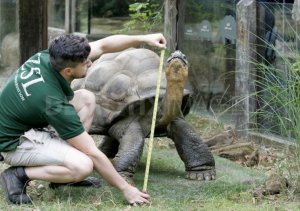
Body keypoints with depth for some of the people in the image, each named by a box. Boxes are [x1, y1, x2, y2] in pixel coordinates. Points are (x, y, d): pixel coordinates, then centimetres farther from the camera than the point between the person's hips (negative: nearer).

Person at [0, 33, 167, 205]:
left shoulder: (47, 57, -14)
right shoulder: (54, 103, -33)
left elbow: (102, 46, 0)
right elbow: (92, 153, -26)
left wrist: (143, 39, -7)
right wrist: (126, 189, -18)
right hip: (15, 143, -9)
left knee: (86, 99, 4)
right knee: (83, 166, -28)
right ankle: (19, 174, -10)